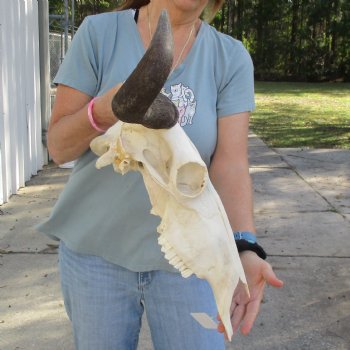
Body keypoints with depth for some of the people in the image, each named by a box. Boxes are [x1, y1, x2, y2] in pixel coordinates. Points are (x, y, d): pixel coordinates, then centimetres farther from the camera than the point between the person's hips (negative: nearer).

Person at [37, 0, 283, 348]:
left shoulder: (231, 58, -7)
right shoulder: (99, 32, -8)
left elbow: (230, 164, -14)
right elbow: (58, 146, -7)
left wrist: (243, 249, -32)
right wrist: (102, 110, -28)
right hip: (96, 249, 1)